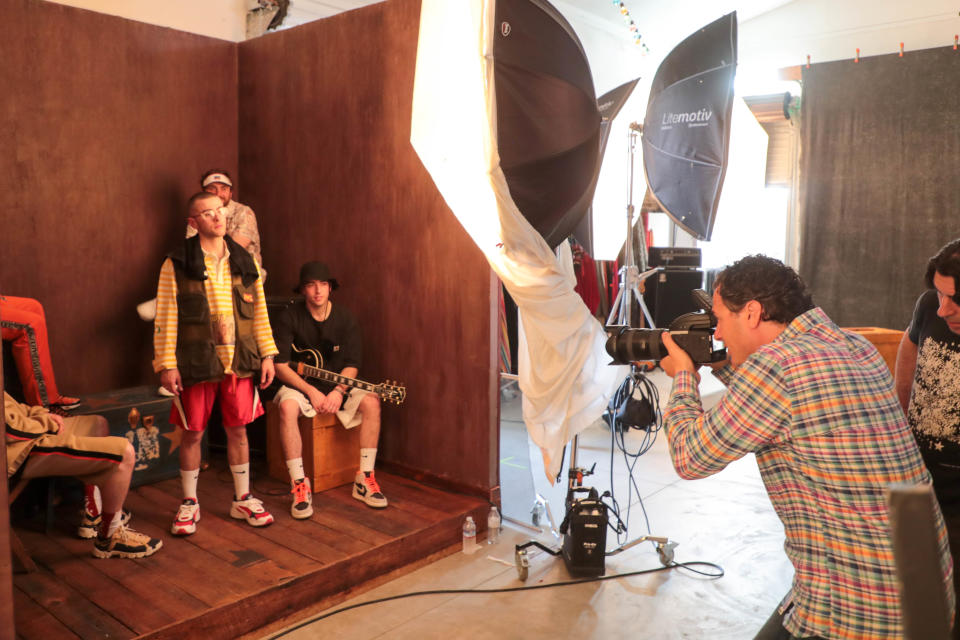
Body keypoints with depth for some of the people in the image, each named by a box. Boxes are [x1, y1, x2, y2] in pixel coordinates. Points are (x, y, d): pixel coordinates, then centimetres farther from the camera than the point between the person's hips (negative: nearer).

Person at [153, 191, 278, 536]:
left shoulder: (243, 261, 8)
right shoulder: (177, 264, -3)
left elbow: (259, 310, 10)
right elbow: (165, 316, -4)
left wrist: (267, 354, 5)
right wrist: (167, 365, -9)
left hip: (239, 361, 3)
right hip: (196, 362, -3)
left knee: (238, 430, 11)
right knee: (192, 433, 7)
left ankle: (242, 500, 26)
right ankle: (189, 504, 25)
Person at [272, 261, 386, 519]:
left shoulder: (345, 318, -2)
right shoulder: (290, 317, -10)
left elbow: (352, 364, -4)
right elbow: (280, 365, -13)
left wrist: (338, 392, -22)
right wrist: (311, 392, -22)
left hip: (337, 385, 3)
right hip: (299, 384, -2)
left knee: (371, 401, -24)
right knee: (288, 406, -36)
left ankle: (364, 479, -16)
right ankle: (299, 485, -28)